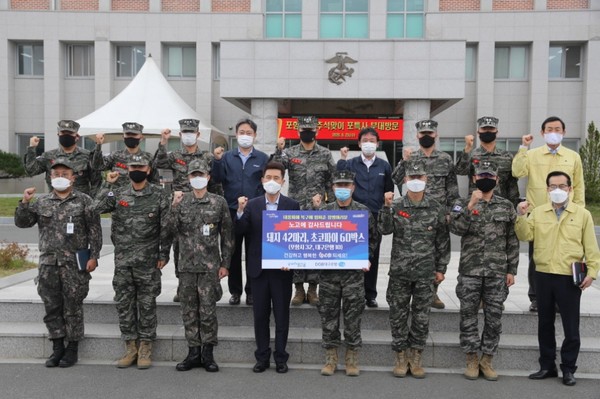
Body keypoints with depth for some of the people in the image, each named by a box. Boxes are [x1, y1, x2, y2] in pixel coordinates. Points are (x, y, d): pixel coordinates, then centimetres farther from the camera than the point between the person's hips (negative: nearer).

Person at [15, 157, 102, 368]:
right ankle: (57, 347, 20)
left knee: (73, 307, 2)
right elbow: (22, 223, 9)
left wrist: (93, 256, -8)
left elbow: (94, 231, -1)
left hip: (75, 263, -4)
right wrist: (24, 203, -6)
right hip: (48, 263, 4)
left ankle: (72, 348, 14)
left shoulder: (84, 201, 2)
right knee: (52, 307, 8)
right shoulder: (42, 202, 12)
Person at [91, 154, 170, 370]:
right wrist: (107, 184, -7)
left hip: (148, 261, -3)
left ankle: (145, 348, 15)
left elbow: (165, 227, -1)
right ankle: (130, 347, 20)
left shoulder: (158, 195, -1)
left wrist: (164, 254, -4)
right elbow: (96, 208, -7)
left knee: (147, 304, 4)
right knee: (124, 303, 8)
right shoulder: (118, 194, 6)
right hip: (122, 260, 3)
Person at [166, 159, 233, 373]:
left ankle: (208, 354, 13)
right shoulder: (181, 201, 6)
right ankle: (193, 353, 20)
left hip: (210, 265, -2)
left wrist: (224, 263, 0)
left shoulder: (219, 202, 1)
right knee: (189, 311, 9)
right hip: (187, 265, 3)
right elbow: (171, 231, -1)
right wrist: (174, 206, -12)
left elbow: (227, 236, 3)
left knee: (208, 311, 0)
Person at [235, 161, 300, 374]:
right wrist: (240, 211, -21)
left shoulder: (292, 205, -1)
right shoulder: (252, 205, 4)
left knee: (282, 314, 7)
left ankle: (280, 358, 20)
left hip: (282, 268, -1)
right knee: (260, 314, 10)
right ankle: (262, 357, 23)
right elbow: (241, 230, -6)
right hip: (258, 268, 2)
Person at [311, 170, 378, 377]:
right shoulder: (323, 210, 4)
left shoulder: (364, 211, 3)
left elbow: (373, 238, 12)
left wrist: (366, 257, 2)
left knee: (353, 316, 4)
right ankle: (330, 358, 20)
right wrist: (315, 209, -5)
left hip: (354, 272, -1)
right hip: (328, 271, 1)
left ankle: (352, 359, 18)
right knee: (328, 315, 7)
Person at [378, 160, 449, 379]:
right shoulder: (396, 206, 1)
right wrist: (387, 207, -23)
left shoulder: (436, 209, 3)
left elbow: (443, 241, 7)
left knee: (421, 316, 7)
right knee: (398, 315, 6)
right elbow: (384, 230, -12)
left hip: (425, 272, 0)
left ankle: (416, 357, 23)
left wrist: (441, 268, 5)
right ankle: (401, 356, 21)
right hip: (399, 271, 0)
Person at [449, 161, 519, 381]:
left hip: (497, 272, 1)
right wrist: (471, 205, -23)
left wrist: (511, 270, 3)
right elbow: (456, 228, -15)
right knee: (468, 316, 5)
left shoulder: (507, 206, 6)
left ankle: (487, 360, 22)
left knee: (494, 318, 7)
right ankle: (472, 360, 20)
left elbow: (512, 241, 7)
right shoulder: (462, 204, 2)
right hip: (469, 271, -1)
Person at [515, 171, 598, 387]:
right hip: (543, 275, 3)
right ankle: (547, 366, 25)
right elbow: (525, 235, -3)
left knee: (571, 326, 5)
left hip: (570, 278, -2)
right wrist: (521, 217, -16)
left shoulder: (583, 214, 2)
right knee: (545, 323, 12)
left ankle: (568, 369, 20)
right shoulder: (538, 212, 7)